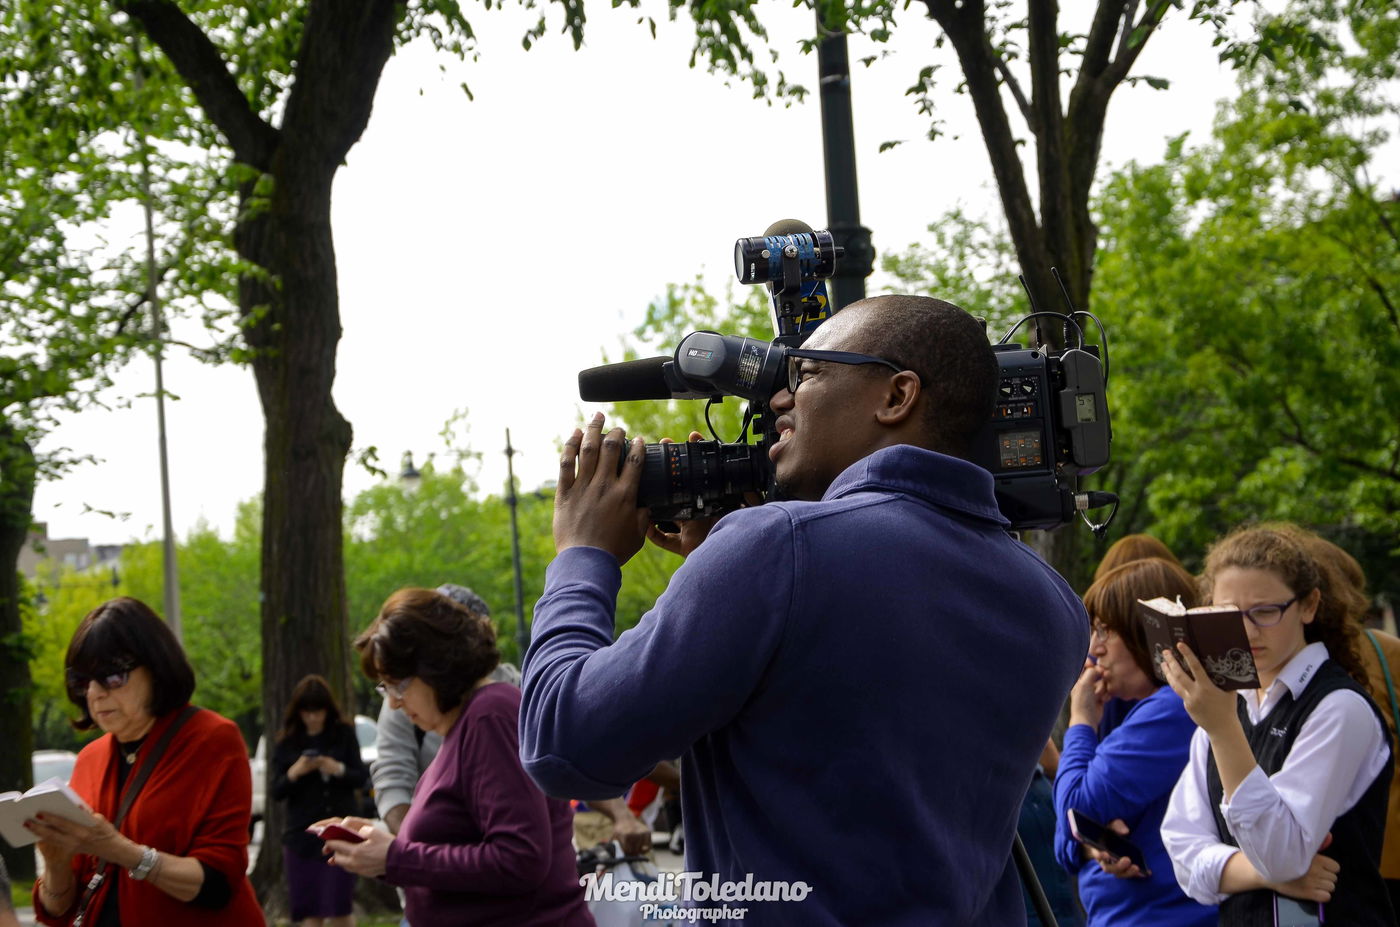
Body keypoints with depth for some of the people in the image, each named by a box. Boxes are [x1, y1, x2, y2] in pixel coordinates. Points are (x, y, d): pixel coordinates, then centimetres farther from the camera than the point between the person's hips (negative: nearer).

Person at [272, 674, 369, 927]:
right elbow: (276, 792, 2)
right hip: (301, 836, 1)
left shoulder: (344, 735, 1)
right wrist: (294, 773, -18)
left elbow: (362, 777, 1)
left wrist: (339, 769, -18)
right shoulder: (287, 743, 3)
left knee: (339, 906, -4)